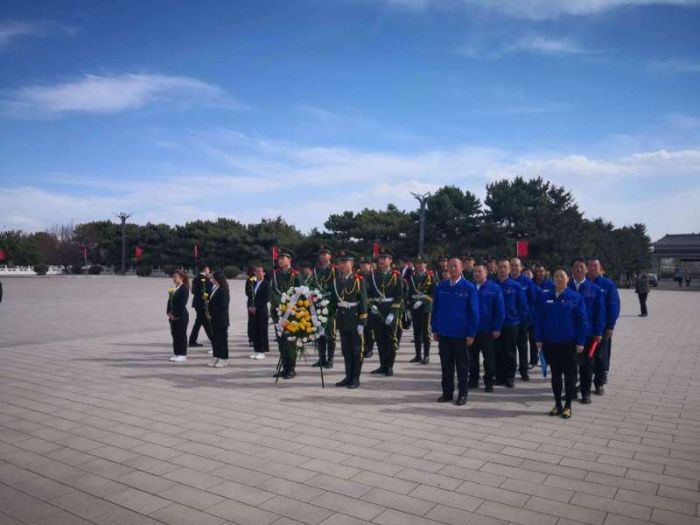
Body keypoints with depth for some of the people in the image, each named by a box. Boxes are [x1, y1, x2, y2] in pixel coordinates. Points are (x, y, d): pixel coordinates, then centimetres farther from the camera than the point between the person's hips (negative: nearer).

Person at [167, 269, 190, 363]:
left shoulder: (184, 289, -11)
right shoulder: (174, 288, 14)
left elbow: (182, 303, -17)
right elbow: (170, 301, 14)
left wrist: (176, 315, -17)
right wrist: (169, 313, 1)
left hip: (181, 316, -8)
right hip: (173, 316, 8)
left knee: (181, 335, -2)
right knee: (174, 334, 11)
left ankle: (183, 355, 5)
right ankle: (177, 354, 19)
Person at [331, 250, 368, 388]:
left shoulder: (359, 280, -7)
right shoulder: (336, 280, 7)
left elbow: (363, 302, -9)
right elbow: (333, 300, 11)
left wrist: (361, 322, -13)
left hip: (355, 319, -4)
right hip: (342, 319, 5)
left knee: (356, 350, 4)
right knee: (345, 350, 11)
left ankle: (356, 379, 11)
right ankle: (348, 376, 21)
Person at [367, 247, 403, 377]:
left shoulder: (396, 275, 0)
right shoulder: (373, 275, 9)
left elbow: (399, 296, -5)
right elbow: (368, 293, 10)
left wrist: (392, 313, -13)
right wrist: (372, 305, -8)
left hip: (391, 311, -3)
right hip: (376, 311, 3)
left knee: (391, 340, 2)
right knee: (380, 340, 8)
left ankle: (389, 367, 11)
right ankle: (382, 365, 18)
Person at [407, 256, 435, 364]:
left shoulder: (430, 276, -2)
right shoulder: (412, 276, 11)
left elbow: (433, 293, -9)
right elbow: (410, 292, 13)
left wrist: (422, 301, -17)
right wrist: (411, 304, 2)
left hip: (426, 308, -4)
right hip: (415, 308, 4)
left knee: (426, 333, -1)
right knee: (416, 332, 8)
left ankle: (426, 356, 4)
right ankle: (418, 355, 14)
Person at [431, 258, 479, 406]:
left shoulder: (469, 288, -6)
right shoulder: (441, 287, 3)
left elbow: (474, 312, -5)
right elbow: (435, 308, 9)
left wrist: (471, 334, -8)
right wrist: (435, 329, 6)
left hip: (460, 333, -3)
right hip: (443, 332, 3)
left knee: (462, 365, 8)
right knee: (446, 364, 11)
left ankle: (462, 394, 19)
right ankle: (447, 392, 22)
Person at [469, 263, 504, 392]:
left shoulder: (495, 288, -5)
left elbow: (500, 310, -6)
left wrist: (497, 328, -10)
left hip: (487, 330, -3)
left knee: (488, 358, 8)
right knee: (472, 357, 11)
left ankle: (489, 382, 18)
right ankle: (473, 380, 23)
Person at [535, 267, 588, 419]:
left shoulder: (576, 297, -5)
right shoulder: (545, 297, 2)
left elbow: (582, 321, -4)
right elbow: (539, 319, 5)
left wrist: (580, 342, -8)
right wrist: (539, 339, 1)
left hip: (568, 343, -2)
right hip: (550, 343, 2)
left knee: (569, 374, 7)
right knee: (555, 374, 11)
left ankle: (567, 406, 19)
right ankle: (557, 404, 22)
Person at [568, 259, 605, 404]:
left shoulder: (595, 289, -1)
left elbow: (600, 312, -1)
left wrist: (599, 332, -7)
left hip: (588, 333, -1)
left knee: (587, 364, 8)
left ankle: (585, 392, 19)